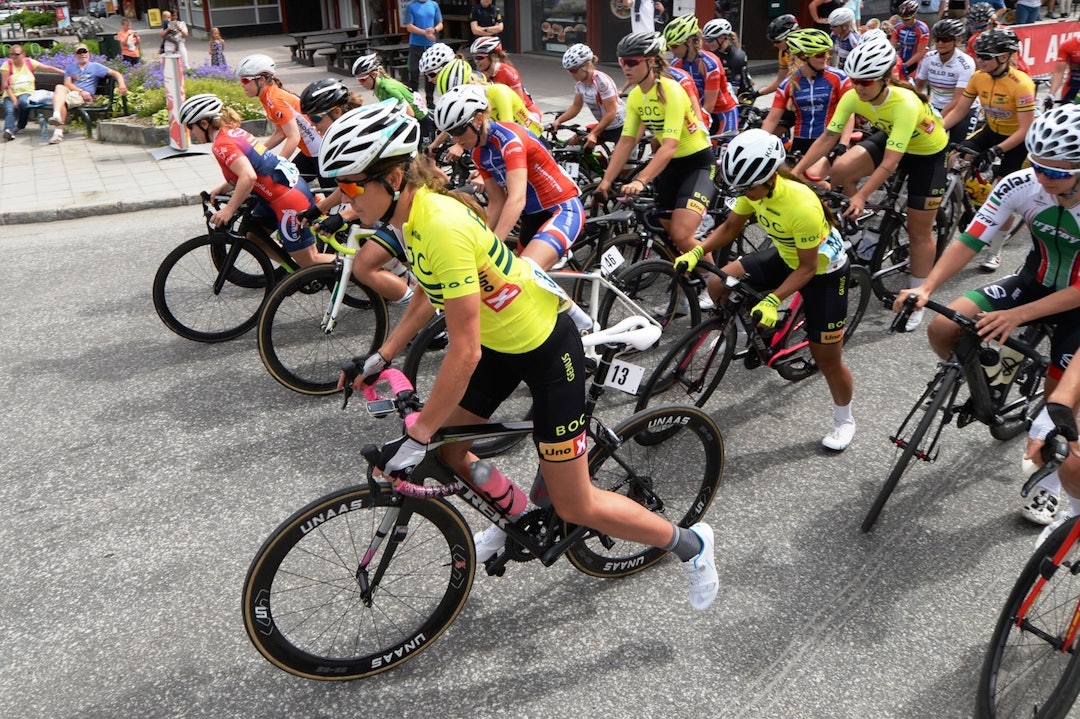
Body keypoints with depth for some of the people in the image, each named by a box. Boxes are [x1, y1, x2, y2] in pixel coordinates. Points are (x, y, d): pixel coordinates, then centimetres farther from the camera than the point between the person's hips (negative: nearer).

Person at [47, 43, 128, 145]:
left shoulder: (95, 66, 18)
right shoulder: (70, 68, 26)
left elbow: (115, 73, 8)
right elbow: (67, 83, 9)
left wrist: (121, 84, -14)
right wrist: (81, 91, -11)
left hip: (85, 96, -3)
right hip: (70, 91, 3)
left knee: (62, 101, -33)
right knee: (59, 87, -33)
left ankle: (58, 133, -38)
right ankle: (56, 116, -56)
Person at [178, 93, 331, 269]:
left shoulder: (221, 144, -17)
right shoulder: (234, 131, 11)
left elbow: (248, 177, -29)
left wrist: (228, 210, -24)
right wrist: (224, 188, 10)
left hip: (289, 200, -10)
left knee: (309, 261, -1)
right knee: (253, 236, 21)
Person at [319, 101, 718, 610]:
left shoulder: (442, 225, -32)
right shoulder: (413, 212, -3)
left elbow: (464, 351, -32)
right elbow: (429, 296, 13)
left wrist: (417, 435, -26)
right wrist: (381, 357, 10)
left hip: (548, 349, -9)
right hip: (502, 343, 9)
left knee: (574, 506, 1)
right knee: (444, 449, 12)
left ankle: (690, 545, 22)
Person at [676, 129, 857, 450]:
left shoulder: (802, 206, -38)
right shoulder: (755, 187, -17)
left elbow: (807, 267, -28)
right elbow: (729, 227, -3)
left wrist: (773, 301, -36)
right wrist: (696, 252, -18)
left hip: (824, 271, -6)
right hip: (785, 258, 7)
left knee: (827, 356, 1)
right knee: (718, 284, -11)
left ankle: (844, 420, 27)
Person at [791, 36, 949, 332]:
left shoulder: (905, 104, -38)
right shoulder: (852, 97, -22)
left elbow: (890, 163, -40)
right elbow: (827, 137, -18)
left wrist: (861, 196, -44)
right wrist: (796, 171, -25)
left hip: (928, 153, -5)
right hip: (889, 138, 5)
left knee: (919, 230, 1)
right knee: (840, 169, -23)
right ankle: (855, 220, 4)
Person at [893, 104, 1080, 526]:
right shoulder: (1020, 185, -23)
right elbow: (970, 241, -19)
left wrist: (1017, 316, -36)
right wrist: (927, 287, -32)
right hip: (1034, 282, 3)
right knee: (943, 329, -18)